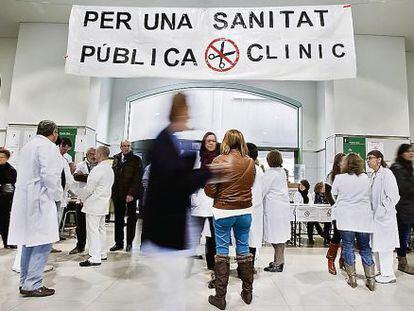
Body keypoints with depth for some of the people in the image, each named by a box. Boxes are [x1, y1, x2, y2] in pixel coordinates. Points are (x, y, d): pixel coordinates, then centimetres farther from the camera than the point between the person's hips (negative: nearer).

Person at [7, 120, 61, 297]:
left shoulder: (27, 146, 18)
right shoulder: (47, 146, -11)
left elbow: (25, 173, 17)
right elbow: (49, 174, -21)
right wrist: (51, 196, -8)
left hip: (24, 199, 10)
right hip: (40, 200, -9)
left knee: (29, 241, 15)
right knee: (43, 242, -4)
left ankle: (25, 282, 23)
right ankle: (32, 285, -1)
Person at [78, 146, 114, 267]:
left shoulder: (98, 169, -18)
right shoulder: (109, 169, 11)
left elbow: (89, 188, -16)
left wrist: (82, 198, 1)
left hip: (94, 204, -9)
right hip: (103, 203, 10)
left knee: (93, 230, -5)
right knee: (101, 229, 16)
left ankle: (95, 258, -2)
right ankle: (102, 254, 25)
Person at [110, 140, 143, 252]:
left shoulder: (136, 160, -3)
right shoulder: (116, 158, 11)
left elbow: (137, 178, -9)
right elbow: (113, 174, 11)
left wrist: (131, 194, -17)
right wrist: (112, 191, 1)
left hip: (130, 194, -4)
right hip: (117, 194, 4)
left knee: (131, 219, 7)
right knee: (118, 219, 10)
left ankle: (129, 243, 19)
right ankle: (118, 243, 21)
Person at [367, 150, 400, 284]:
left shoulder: (386, 174, -12)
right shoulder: (373, 176, 12)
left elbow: (393, 196, -16)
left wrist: (382, 210, -16)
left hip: (384, 216, -8)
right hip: (375, 216, 8)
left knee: (384, 246, 0)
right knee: (376, 246, 14)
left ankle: (388, 275, 13)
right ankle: (381, 272, 27)